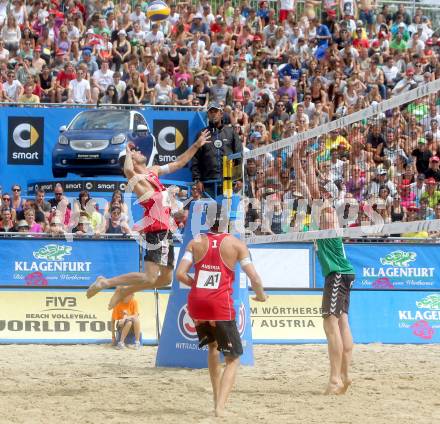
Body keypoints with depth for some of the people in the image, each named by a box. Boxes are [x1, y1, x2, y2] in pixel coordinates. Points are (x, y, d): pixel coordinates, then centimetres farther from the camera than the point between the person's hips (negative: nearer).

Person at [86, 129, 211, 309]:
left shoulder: (154, 171, 17)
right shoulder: (136, 178, -9)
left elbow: (179, 163, 27)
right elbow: (128, 170, -35)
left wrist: (196, 146, 23)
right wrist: (128, 152, -18)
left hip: (165, 230, 9)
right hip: (155, 230, -9)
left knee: (166, 278, 14)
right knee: (150, 277, -16)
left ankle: (124, 291, 27)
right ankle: (106, 282, -5)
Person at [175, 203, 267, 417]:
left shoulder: (196, 242, 7)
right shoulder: (235, 243, 1)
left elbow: (180, 274, -1)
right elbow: (254, 278, -5)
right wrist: (261, 295, 15)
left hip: (196, 303, 4)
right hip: (221, 305, -4)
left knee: (213, 347, 30)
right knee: (233, 359, 7)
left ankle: (217, 399, 29)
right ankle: (220, 407, -12)